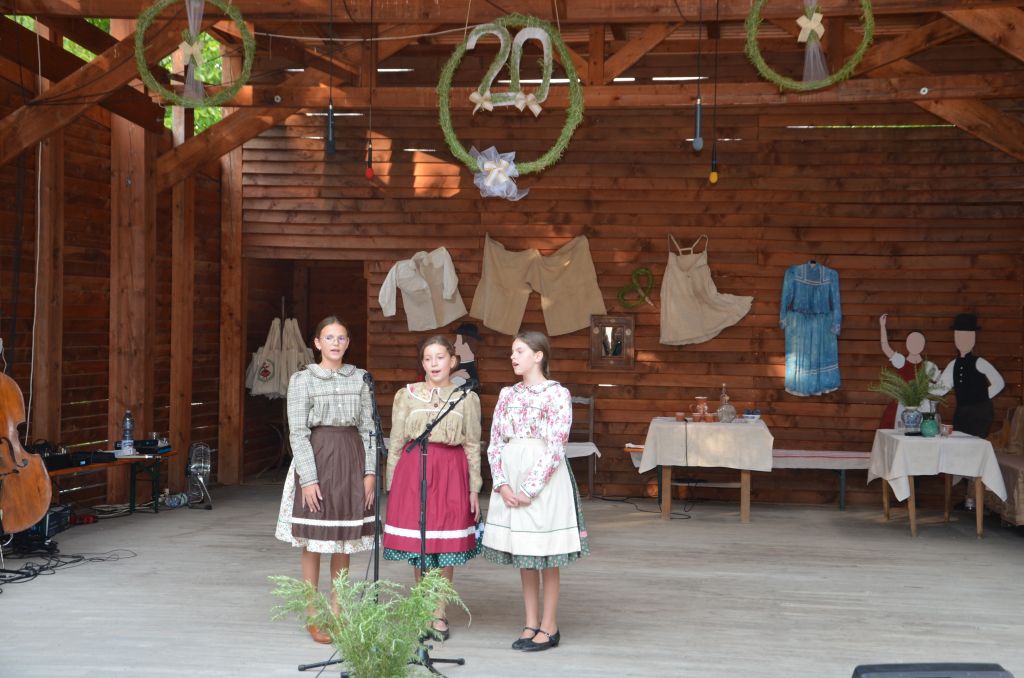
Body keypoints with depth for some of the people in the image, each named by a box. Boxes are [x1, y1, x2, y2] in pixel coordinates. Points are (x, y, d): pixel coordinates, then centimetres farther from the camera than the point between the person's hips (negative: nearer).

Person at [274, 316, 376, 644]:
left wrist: (369, 471, 0)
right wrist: (308, 478, -13)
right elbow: (298, 432, -6)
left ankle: (338, 612, 20)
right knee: (313, 544, 2)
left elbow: (367, 428, 8)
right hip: (317, 459, -3)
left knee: (345, 542, 9)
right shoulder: (302, 379, -2)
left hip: (351, 460, 3)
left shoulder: (359, 378, 8)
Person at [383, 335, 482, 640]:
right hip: (413, 469, 0)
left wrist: (474, 489, 5)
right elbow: (395, 443, 9)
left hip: (451, 472, 0)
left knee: (447, 546, 2)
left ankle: (439, 613, 13)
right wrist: (392, 486, 6)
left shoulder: (467, 398, 6)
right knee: (418, 547, 3)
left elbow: (473, 446, 8)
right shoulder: (406, 396, 6)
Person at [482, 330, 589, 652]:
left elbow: (555, 446, -11)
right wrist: (503, 484, -6)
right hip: (511, 478, 5)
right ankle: (531, 623, 19)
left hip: (544, 478, -5)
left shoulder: (557, 394, -5)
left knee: (545, 557, 1)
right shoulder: (507, 395, 11)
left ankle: (549, 626, 10)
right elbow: (495, 443, 8)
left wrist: (530, 489, -15)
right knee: (522, 557, 10)